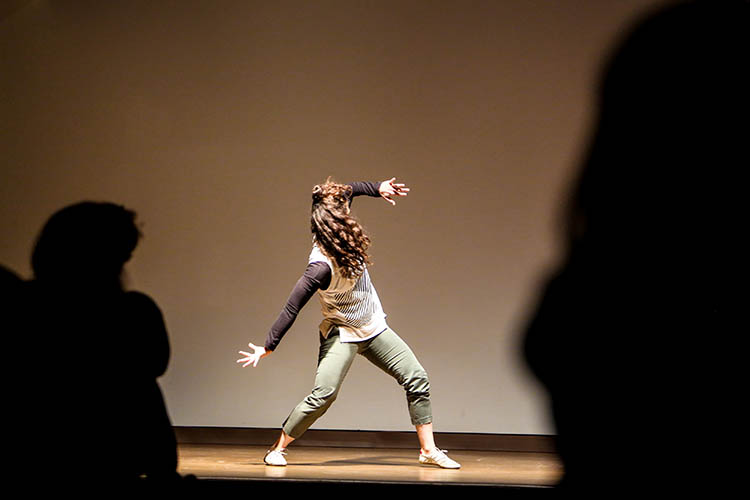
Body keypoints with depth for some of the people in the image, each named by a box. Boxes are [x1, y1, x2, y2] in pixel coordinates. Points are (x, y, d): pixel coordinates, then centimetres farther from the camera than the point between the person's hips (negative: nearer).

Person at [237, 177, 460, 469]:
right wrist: (268, 347, -25)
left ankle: (428, 450, 12)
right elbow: (292, 308, -27)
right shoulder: (322, 266, -31)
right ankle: (277, 449, -1)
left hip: (374, 328, 8)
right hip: (342, 333, -8)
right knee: (324, 393, -21)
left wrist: (377, 188, 12)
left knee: (417, 379, 3)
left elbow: (348, 190, 10)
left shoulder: (340, 237, -10)